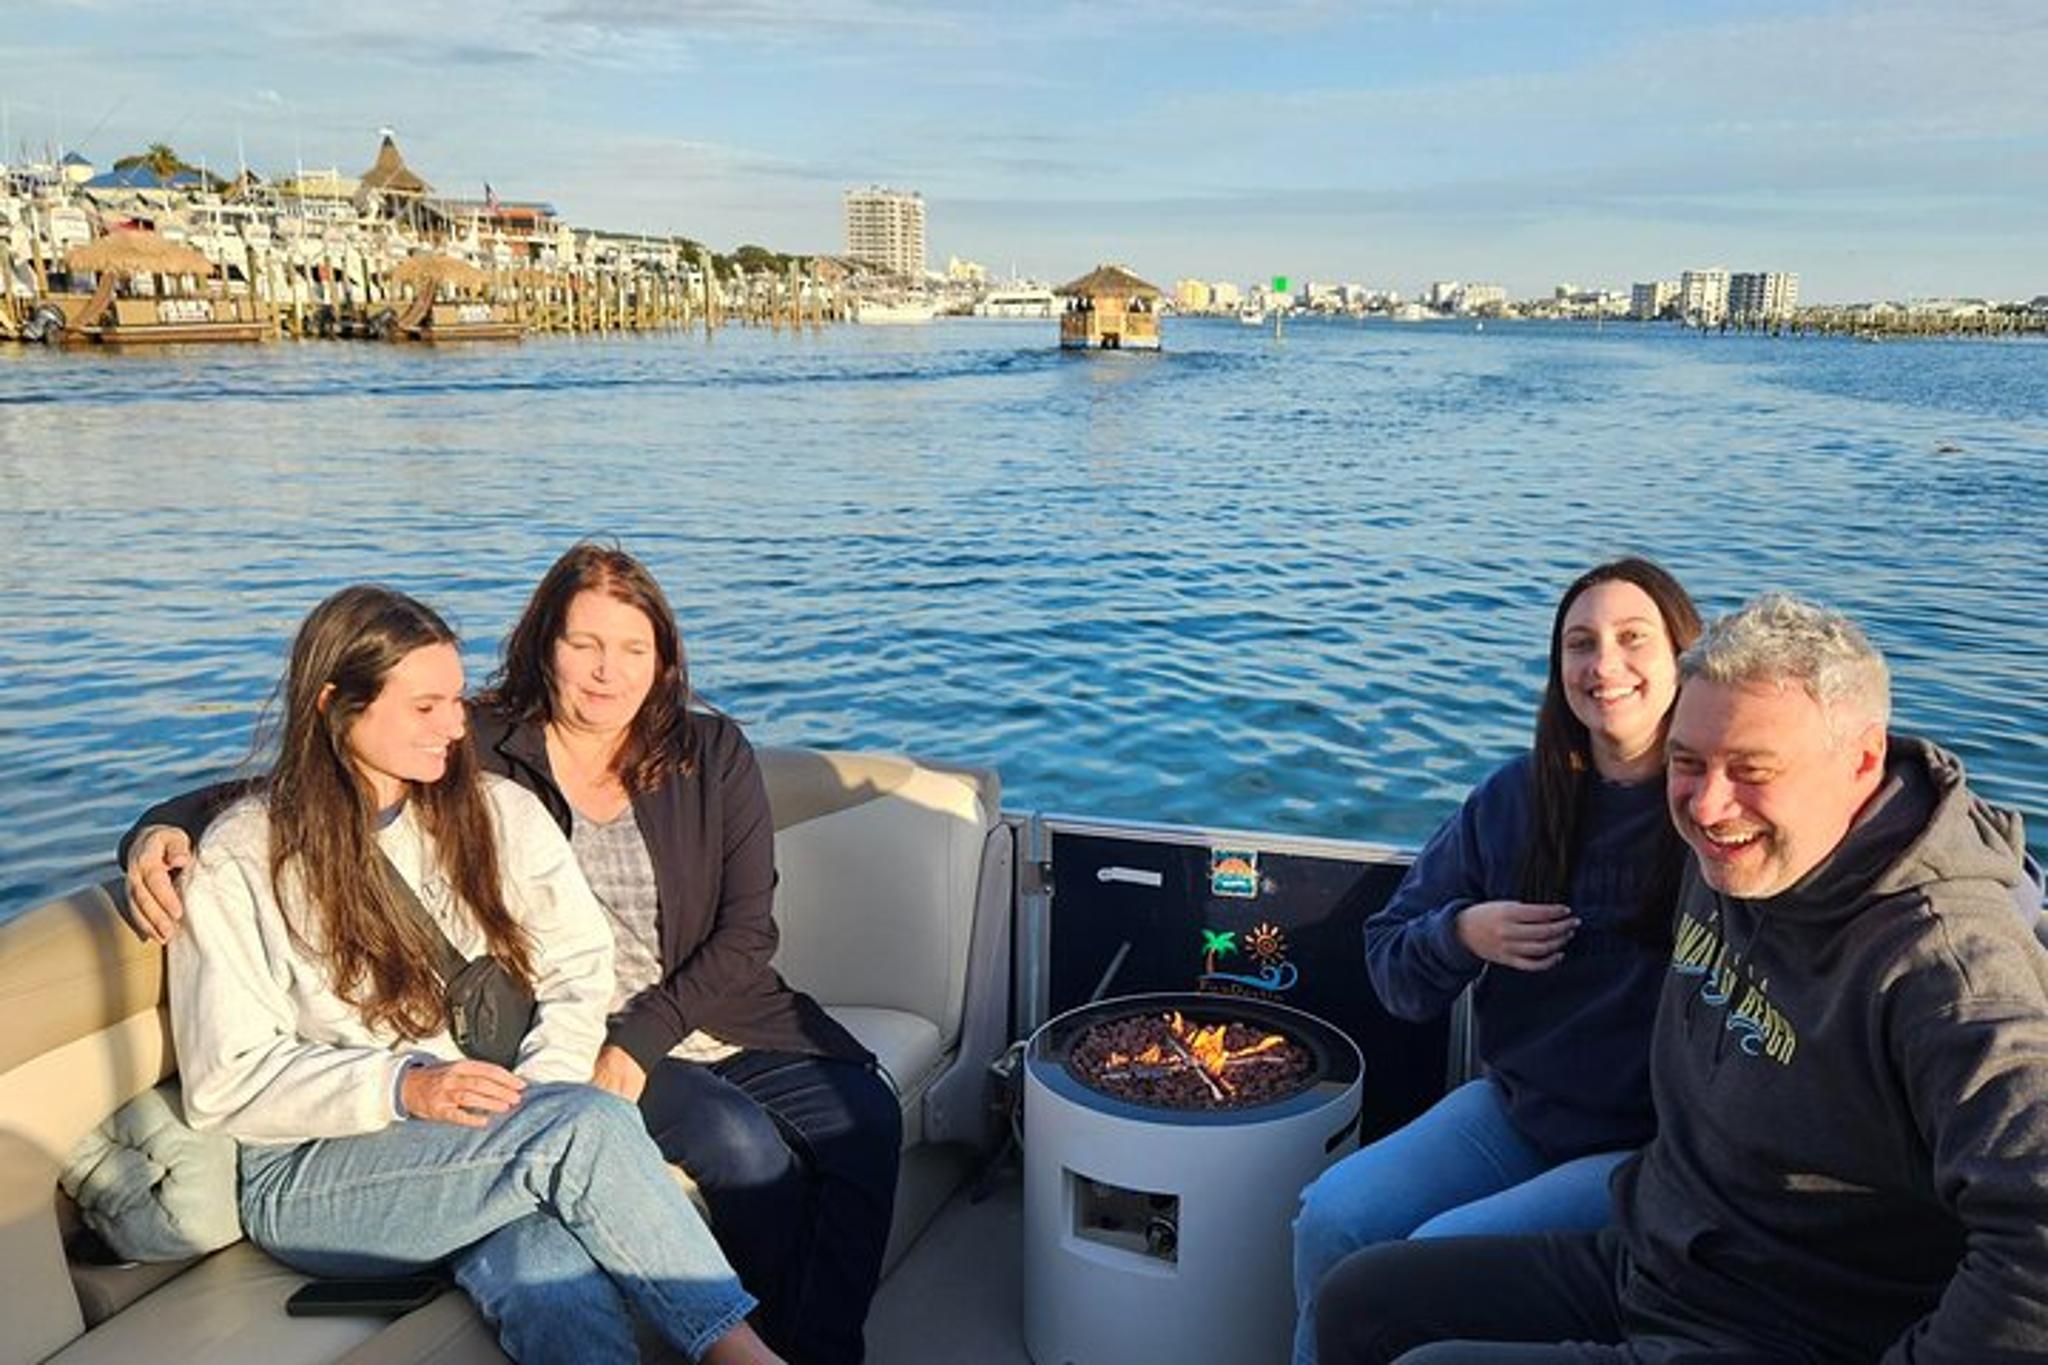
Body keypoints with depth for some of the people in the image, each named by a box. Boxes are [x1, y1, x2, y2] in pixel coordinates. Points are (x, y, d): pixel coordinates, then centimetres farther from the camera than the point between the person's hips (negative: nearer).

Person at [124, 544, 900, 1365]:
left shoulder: (713, 756, 6)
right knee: (741, 1140, -29)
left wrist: (641, 1037, -11)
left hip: (717, 1017, 3)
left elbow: (747, 932, 1)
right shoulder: (477, 752, 0)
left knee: (866, 1119, -24)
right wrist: (165, 827, -17)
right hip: (577, 1041, -2)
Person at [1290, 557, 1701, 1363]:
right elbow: (1393, 970, 7)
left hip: (1651, 1146, -5)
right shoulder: (1516, 797, 2)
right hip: (1514, 1108, 5)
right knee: (1331, 1218, -9)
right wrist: (1461, 935, -11)